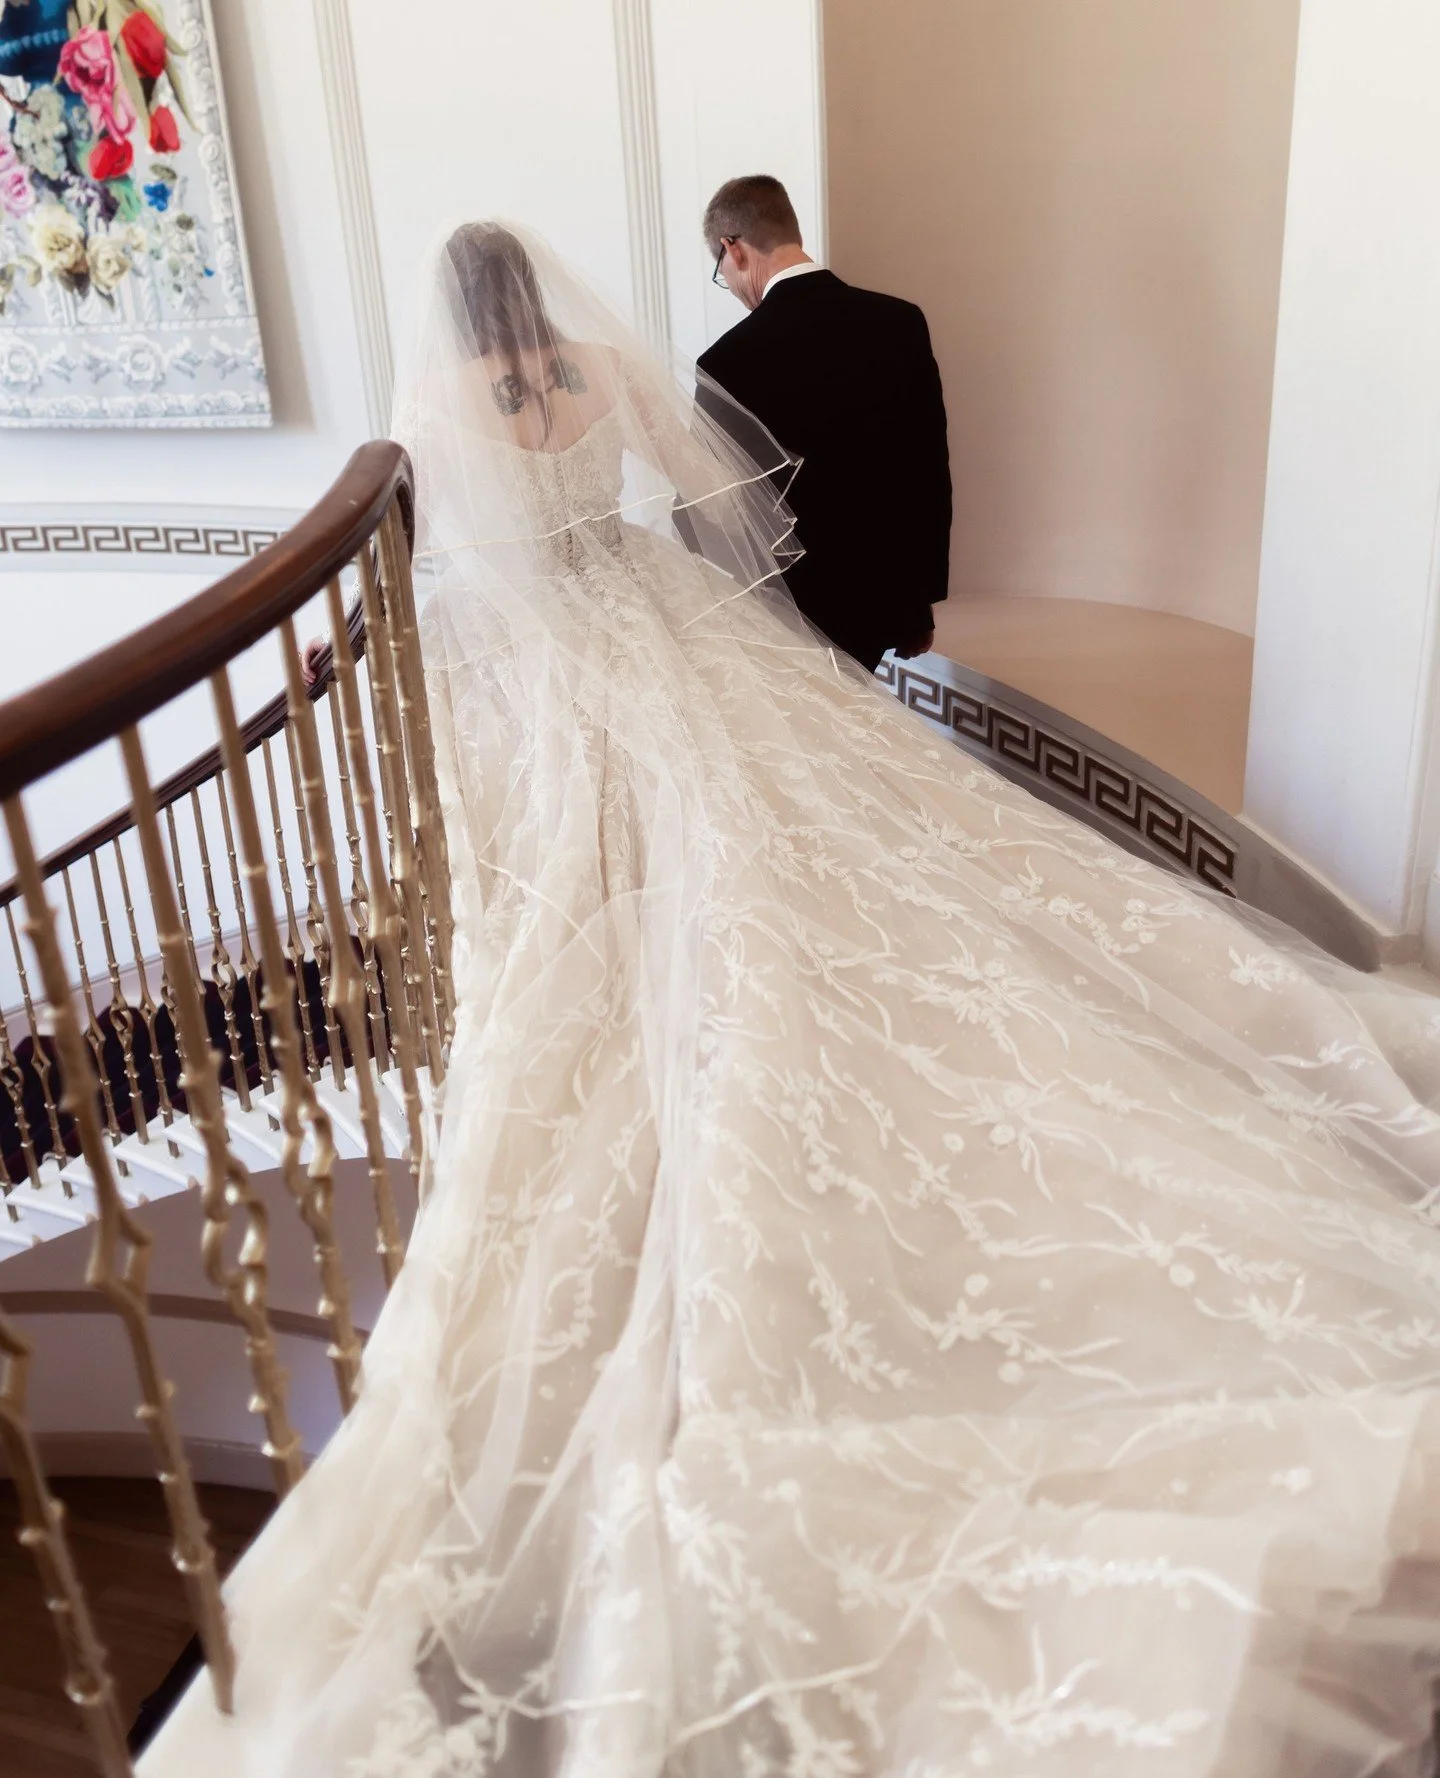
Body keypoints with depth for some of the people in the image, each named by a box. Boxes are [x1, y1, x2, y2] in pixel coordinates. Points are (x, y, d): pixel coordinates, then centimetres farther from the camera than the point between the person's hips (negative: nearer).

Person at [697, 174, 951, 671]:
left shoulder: (730, 362, -19)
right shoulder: (901, 322, -4)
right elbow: (932, 472, 2)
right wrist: (921, 600, 12)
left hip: (794, 608, -4)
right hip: (884, 600, 5)